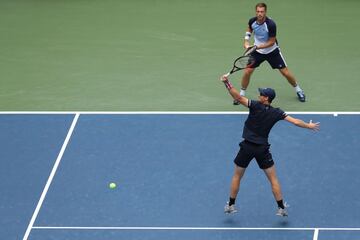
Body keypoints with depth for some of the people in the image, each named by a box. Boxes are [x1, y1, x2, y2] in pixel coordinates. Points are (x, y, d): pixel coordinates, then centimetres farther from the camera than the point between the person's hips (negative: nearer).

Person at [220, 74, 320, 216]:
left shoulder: (255, 106, -11)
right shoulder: (276, 113, -3)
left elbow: (238, 98, -24)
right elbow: (295, 122, -1)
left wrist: (227, 83, -27)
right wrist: (309, 126, 16)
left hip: (247, 147, -1)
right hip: (263, 149, 2)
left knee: (237, 176, 17)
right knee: (273, 179, 12)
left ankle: (231, 205, 21)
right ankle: (281, 208, 11)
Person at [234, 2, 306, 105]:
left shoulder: (271, 24, -29)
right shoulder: (252, 21, -15)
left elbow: (272, 42, -22)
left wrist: (258, 46, -30)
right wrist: (246, 41, -4)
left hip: (272, 51, -3)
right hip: (257, 51, 3)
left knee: (285, 72, 0)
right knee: (247, 72, -7)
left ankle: (298, 90, 23)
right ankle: (241, 95, 12)